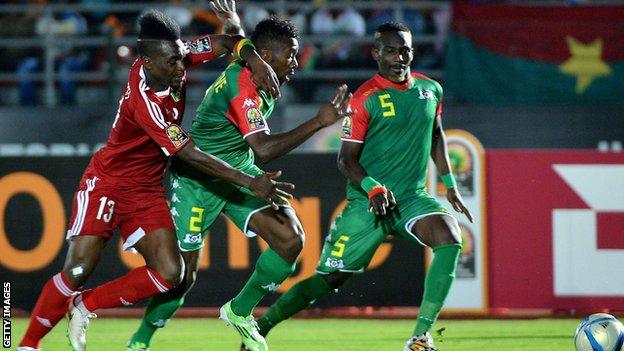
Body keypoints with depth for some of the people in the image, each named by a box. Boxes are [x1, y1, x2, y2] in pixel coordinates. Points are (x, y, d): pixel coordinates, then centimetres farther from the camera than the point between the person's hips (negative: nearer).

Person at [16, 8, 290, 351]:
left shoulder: (173, 56, -10)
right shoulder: (144, 101, -30)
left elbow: (223, 42, 3)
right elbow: (191, 155, -30)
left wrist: (254, 59, -18)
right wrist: (250, 182, -28)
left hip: (146, 191, 7)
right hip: (106, 182, -7)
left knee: (169, 273, -9)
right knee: (78, 270, -13)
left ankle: (85, 306, 8)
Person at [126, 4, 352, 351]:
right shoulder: (241, 85, -29)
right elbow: (264, 149, -37)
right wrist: (318, 122, -37)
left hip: (240, 175, 8)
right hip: (198, 182, -8)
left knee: (291, 238, -12)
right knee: (183, 275, -3)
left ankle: (240, 311, 7)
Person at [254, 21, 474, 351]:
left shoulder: (431, 89, 7)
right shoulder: (365, 99, -9)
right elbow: (347, 159, -8)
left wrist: (449, 184, 21)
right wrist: (372, 187, -25)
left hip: (413, 197, 4)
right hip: (367, 201, -4)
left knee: (450, 240, -25)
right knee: (330, 277, -5)